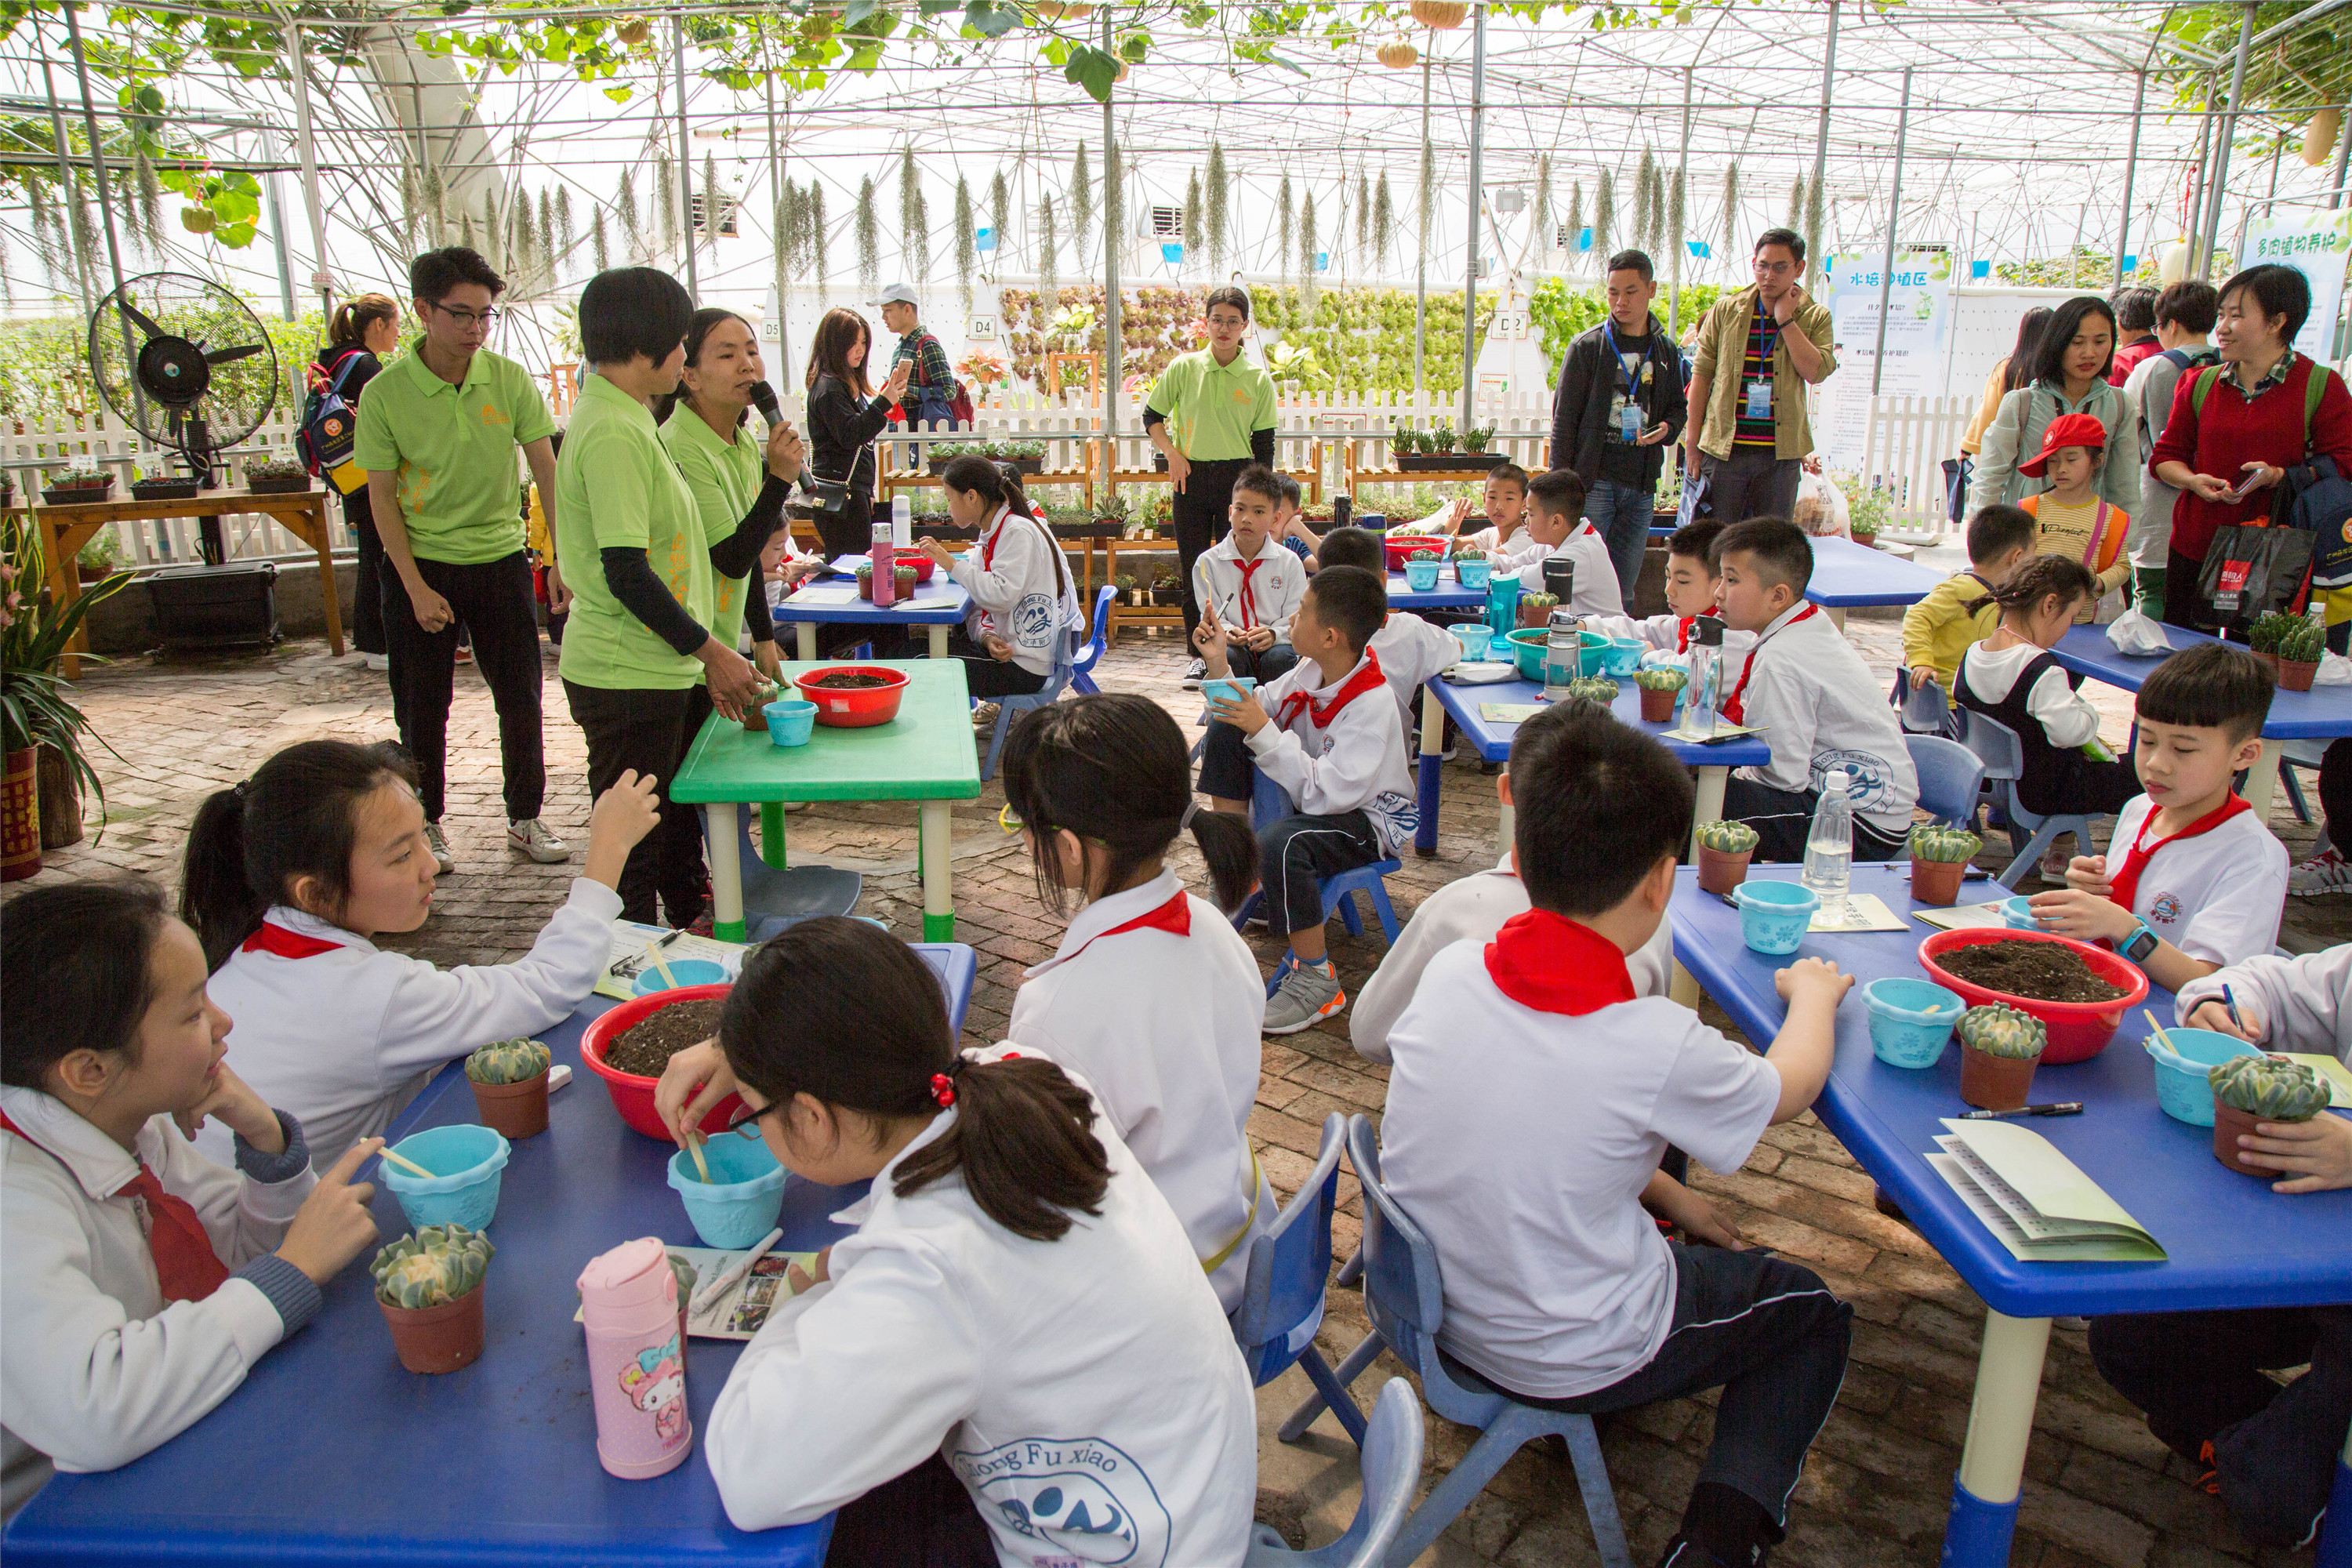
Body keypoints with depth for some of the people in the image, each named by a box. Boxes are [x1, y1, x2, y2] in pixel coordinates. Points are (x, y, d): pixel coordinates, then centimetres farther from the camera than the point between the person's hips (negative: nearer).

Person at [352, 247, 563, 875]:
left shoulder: (510, 380, -5)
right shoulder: (385, 394, -10)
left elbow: (547, 471, -1)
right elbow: (381, 498, -6)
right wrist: (416, 588, -12)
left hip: (501, 558, 2)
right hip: (422, 563, -1)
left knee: (521, 698, 6)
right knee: (422, 708, 7)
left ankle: (525, 818, 22)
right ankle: (426, 825, 23)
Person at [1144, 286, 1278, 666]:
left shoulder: (1258, 380, 1)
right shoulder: (1183, 368, 2)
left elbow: (1264, 443, 4)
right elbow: (1152, 416, 12)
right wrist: (1172, 453, -4)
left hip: (1237, 477, -1)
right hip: (1192, 476, 1)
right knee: (1194, 569, 4)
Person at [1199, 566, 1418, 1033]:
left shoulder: (1373, 708, -30)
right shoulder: (1313, 671, -6)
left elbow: (1323, 793, -36)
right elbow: (1257, 712, 6)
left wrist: (1263, 732, -34)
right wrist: (1219, 666, -6)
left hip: (1366, 818, -9)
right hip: (1313, 789, 9)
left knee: (1279, 844, -39)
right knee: (1225, 731, 3)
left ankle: (1318, 982, -22)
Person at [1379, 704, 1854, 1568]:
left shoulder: (1449, 971, -15)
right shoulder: (1659, 1047, -28)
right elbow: (1789, 1086, -5)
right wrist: (1814, 993, 15)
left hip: (1422, 1301, 5)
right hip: (1567, 1363, -5)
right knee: (1814, 1311, 20)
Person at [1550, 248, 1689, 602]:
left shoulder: (1666, 351, 13)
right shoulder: (1588, 346, 0)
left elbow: (1678, 408, 22)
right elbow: (1564, 418, -1)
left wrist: (1666, 428, -4)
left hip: (1642, 487, 4)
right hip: (1594, 481, -4)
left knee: (1623, 593, 6)